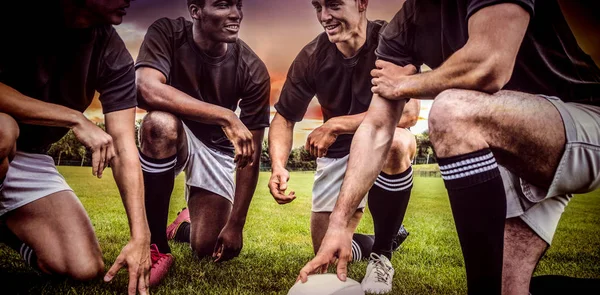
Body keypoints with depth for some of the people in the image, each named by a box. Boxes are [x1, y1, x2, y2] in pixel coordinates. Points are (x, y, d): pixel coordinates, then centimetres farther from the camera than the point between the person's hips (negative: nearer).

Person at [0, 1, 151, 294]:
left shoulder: (113, 55, -12)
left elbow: (125, 151, -18)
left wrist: (140, 237, -25)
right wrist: (75, 119, -32)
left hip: (31, 156, 4)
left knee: (85, 268, -9)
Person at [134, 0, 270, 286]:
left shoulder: (253, 71, -20)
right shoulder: (167, 32, -20)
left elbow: (251, 154, -16)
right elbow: (147, 89, -38)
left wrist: (236, 224, -16)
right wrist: (225, 117, -43)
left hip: (217, 147, 1)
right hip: (173, 138, -1)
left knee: (208, 249, -9)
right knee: (161, 122, -37)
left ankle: (185, 225, 32)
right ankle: (157, 246, -20)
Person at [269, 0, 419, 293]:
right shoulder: (311, 57, -13)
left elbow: (408, 111, -33)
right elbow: (284, 117, -8)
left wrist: (335, 125, -33)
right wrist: (278, 166, -27)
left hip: (383, 142, -2)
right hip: (338, 151, 3)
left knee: (397, 141, -40)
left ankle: (382, 255, -17)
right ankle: (389, 235, 34)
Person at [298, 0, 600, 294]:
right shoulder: (401, 30, 2)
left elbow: (488, 66, -31)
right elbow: (376, 128, -2)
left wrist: (404, 85, -11)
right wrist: (340, 221, -11)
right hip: (519, 155, 6)